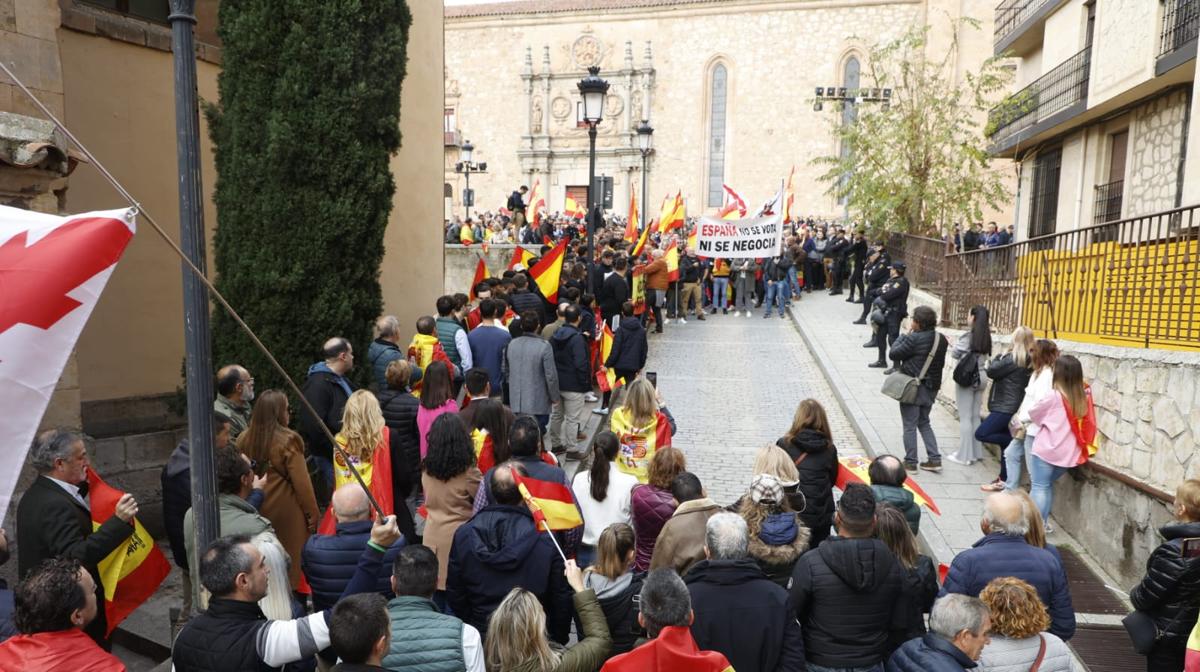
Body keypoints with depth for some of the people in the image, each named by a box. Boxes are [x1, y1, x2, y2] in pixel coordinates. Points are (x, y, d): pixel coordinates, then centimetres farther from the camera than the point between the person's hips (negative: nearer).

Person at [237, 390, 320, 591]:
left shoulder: (244, 439, -2)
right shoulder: (288, 441, -17)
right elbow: (301, 482, -15)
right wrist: (313, 513, -7)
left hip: (255, 510, 5)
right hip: (286, 510, -5)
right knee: (291, 561, 7)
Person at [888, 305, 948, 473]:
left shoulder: (914, 339, -21)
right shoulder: (941, 339, 3)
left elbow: (894, 354, -14)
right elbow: (941, 363, 12)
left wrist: (904, 336, -5)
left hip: (912, 388, -7)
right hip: (931, 388, 7)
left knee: (910, 426, 4)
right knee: (924, 423, 21)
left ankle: (910, 462, 9)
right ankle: (934, 459, 16)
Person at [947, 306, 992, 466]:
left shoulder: (967, 336, -15)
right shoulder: (986, 336, 4)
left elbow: (954, 354, -6)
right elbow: (986, 356, 9)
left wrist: (957, 342, 9)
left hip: (966, 378, -6)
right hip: (980, 378, 6)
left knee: (965, 418, -1)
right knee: (975, 417, 14)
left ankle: (965, 455, 3)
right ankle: (976, 452, 20)